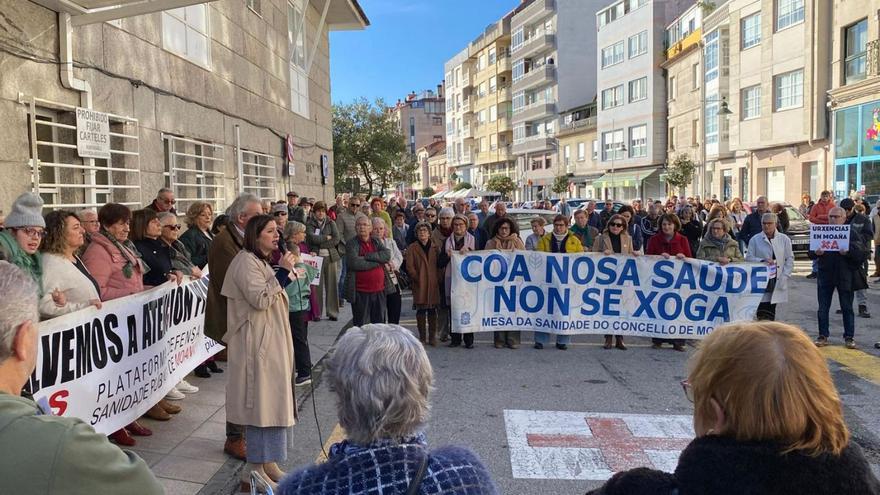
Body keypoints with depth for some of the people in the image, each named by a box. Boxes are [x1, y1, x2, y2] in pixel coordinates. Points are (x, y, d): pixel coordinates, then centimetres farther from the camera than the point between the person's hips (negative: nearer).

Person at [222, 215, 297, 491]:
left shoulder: (261, 261, 17)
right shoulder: (246, 261, -15)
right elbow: (260, 300, -24)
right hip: (258, 344, -11)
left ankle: (267, 463, 24)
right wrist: (282, 273, -22)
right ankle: (254, 473, 2)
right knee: (262, 402, -6)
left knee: (270, 401, 14)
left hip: (271, 342, 11)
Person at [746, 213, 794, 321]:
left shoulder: (784, 239, 7)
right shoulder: (755, 240, 4)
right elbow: (749, 258, 2)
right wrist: (762, 261, -16)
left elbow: (790, 259, 7)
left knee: (771, 311, 6)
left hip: (777, 282, 2)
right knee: (762, 314, -7)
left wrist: (785, 277, -3)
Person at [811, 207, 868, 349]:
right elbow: (811, 253, 6)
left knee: (847, 308, 7)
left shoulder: (852, 233, 0)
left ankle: (849, 337, 16)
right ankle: (823, 336, 14)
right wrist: (816, 253, -16)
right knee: (823, 308, 5)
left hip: (845, 275, -2)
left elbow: (860, 255, -7)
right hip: (825, 275, 2)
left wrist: (848, 252, -25)